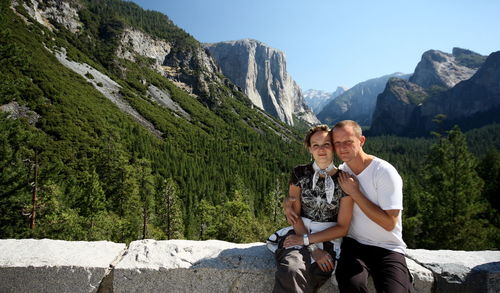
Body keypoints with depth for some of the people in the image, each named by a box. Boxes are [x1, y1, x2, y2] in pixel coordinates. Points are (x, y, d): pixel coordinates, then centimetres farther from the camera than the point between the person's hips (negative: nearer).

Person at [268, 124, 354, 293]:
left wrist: (305, 240, -11)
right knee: (290, 270, -33)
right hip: (298, 233, 1)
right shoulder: (299, 173, 3)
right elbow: (294, 214, 1)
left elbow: (342, 228, -1)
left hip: (328, 241, 0)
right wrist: (313, 249, -12)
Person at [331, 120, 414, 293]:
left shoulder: (385, 172, -14)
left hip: (388, 248, -3)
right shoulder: (340, 172, 1)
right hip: (353, 244, 3)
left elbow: (389, 223, -18)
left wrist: (354, 193, -18)